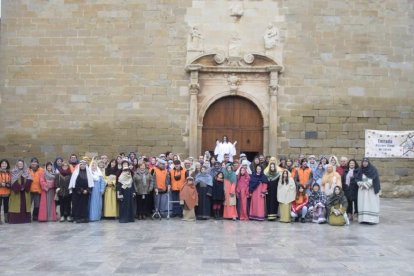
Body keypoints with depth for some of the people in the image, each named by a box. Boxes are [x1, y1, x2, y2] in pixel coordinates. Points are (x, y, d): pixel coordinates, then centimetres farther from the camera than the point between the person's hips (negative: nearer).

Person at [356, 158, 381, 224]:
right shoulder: (360, 170, 11)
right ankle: (363, 218, 1)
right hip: (362, 190, 4)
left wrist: (364, 184, -9)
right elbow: (357, 179, 7)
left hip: (371, 190, -4)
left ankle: (372, 219, -6)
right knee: (363, 204, 0)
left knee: (371, 204, -6)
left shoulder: (373, 169, -3)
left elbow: (374, 180, -10)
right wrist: (362, 184, -11)